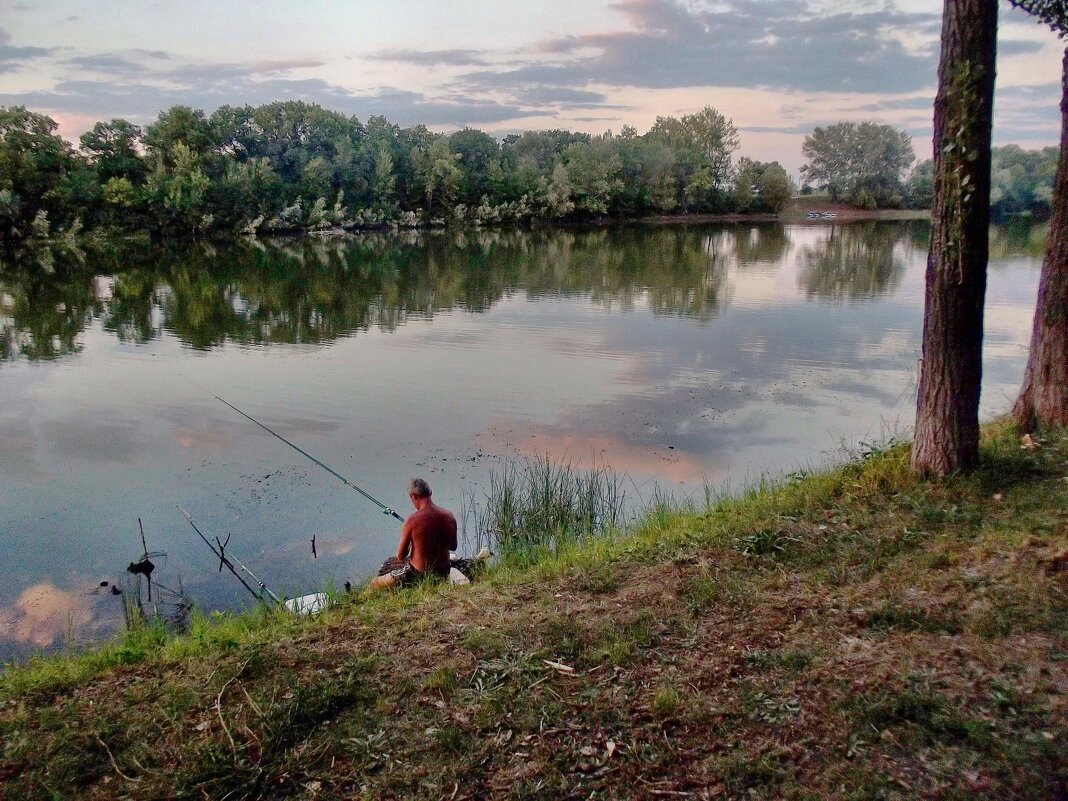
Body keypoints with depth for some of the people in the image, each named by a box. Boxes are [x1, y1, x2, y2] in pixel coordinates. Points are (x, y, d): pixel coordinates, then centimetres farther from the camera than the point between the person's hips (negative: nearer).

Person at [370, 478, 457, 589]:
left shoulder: (412, 520, -19)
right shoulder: (448, 515, -6)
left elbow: (400, 556, -11)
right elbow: (453, 546, 9)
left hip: (419, 574, -6)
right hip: (443, 573, 6)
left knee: (375, 582, 14)